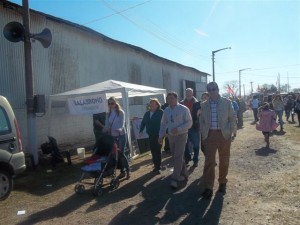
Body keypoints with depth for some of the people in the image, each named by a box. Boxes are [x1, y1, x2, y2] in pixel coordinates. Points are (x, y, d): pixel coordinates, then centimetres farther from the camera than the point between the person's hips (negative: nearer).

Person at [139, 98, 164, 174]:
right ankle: (156, 165, 22)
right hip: (151, 135, 6)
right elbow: (143, 122, 14)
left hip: (158, 135, -6)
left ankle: (158, 167, 9)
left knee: (157, 151, 0)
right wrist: (141, 131, 4)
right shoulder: (147, 113, 10)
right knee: (153, 151, 10)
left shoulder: (161, 112, -10)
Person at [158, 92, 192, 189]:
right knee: (175, 157, 13)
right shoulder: (166, 110, 4)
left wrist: (178, 129, -23)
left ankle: (175, 179, -2)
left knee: (178, 157, -9)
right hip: (171, 136, 6)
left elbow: (189, 123, -11)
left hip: (181, 136, -5)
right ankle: (184, 174, 32)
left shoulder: (183, 109, -11)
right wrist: (161, 136, 3)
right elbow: (163, 124, 11)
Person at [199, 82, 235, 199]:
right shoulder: (204, 105, 5)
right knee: (209, 161, -1)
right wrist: (203, 133, 3)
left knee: (224, 161, 12)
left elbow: (232, 119, 2)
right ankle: (208, 187, 5)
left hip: (224, 135, 0)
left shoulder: (227, 102, 0)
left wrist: (230, 132, -4)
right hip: (209, 135, 1)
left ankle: (222, 183, 31)